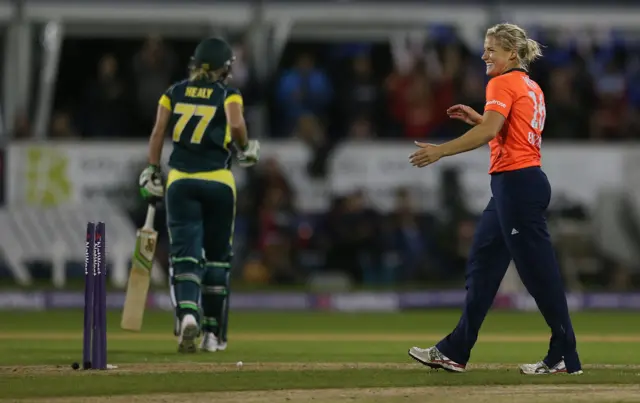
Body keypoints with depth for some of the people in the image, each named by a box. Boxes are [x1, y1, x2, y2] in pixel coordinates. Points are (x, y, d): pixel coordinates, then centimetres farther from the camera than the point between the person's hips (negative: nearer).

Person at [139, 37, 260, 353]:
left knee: (185, 253, -5)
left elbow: (158, 132, 2)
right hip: (218, 182, -1)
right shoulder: (228, 95, 3)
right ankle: (213, 333, 16)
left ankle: (187, 313, -33)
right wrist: (245, 149, 3)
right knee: (217, 256, 12)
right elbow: (236, 125, -15)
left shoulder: (174, 93, 11)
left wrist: (152, 172, 4)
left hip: (180, 181, 1)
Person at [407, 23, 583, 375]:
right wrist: (476, 118, 18)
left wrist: (440, 151, -22)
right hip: (525, 181, 10)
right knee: (482, 264, 12)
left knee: (538, 270, -6)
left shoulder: (503, 83, -11)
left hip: (517, 184, -10)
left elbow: (489, 131, -23)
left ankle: (565, 356, -2)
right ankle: (454, 352, 14)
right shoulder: (532, 89, 17)